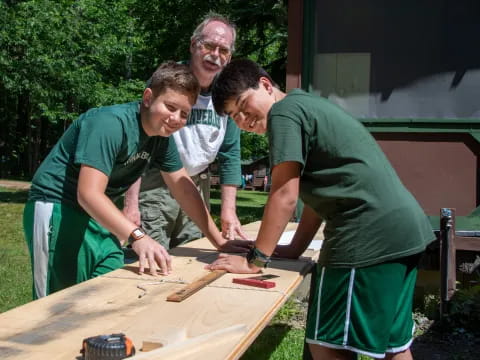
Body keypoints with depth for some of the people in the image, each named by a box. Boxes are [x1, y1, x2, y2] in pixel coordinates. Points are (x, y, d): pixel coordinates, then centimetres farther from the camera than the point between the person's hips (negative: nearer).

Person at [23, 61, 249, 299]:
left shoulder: (162, 135, 2)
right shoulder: (111, 123, -24)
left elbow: (183, 188, 7)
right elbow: (88, 194, -32)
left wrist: (219, 242, 3)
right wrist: (137, 236, -44)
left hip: (98, 216, 8)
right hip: (57, 212, -8)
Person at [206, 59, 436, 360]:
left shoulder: (283, 111, -6)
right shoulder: (307, 106, 23)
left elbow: (285, 196, -11)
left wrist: (255, 260, -4)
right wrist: (295, 249, 20)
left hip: (370, 235, -10)